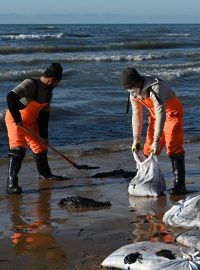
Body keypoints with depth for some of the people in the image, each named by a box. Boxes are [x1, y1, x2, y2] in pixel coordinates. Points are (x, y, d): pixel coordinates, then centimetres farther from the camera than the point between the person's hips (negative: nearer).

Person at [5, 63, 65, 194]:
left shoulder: (48, 92, 0)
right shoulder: (30, 84, -27)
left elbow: (44, 115, 4)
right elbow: (11, 98, -38)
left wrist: (44, 135, 0)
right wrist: (17, 119, -34)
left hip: (31, 121, 8)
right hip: (15, 120, -8)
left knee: (40, 146, 17)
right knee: (18, 148, -21)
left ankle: (45, 173, 42)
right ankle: (11, 183, -22)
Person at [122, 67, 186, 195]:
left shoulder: (155, 88, -35)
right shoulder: (134, 94, -9)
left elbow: (161, 115, -37)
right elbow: (136, 115, 1)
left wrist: (157, 141, -38)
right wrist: (136, 140, 2)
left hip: (172, 113, -7)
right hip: (155, 115, 7)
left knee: (173, 146, -18)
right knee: (149, 148, 4)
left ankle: (179, 184, -19)